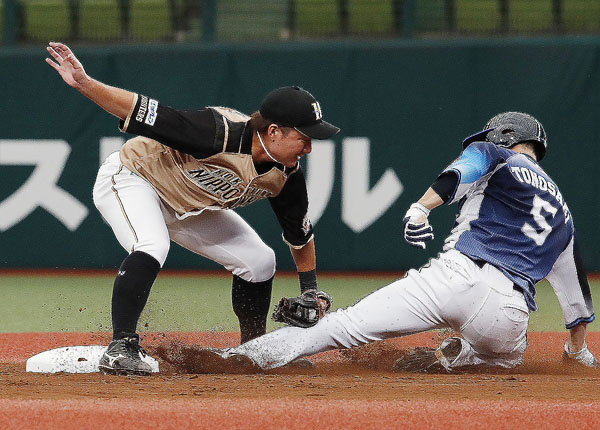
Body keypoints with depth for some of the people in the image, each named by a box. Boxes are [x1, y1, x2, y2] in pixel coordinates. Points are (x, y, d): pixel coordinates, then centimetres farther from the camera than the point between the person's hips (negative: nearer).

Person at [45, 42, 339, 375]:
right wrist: (84, 84, -50)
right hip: (130, 181, -8)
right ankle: (121, 347, -32)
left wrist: (310, 290, 3)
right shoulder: (219, 134, -38)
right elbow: (143, 111, -40)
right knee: (152, 247, -37)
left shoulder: (285, 175, -16)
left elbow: (300, 232, 3)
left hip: (188, 207, 8)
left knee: (259, 260, 3)